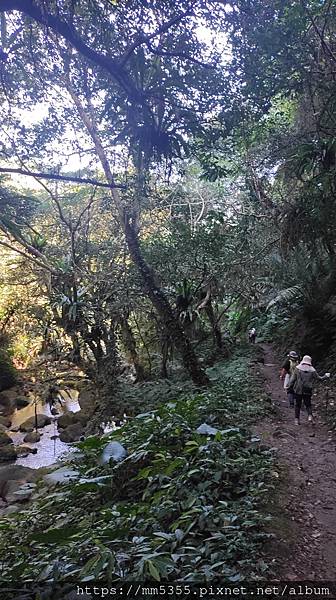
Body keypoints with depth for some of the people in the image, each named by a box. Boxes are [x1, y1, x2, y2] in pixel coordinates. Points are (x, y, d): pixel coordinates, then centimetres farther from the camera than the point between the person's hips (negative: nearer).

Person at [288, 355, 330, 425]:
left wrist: (290, 385, 5)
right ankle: (310, 415, -8)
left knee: (298, 405, 11)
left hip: (298, 390, 0)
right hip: (307, 391, 0)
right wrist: (326, 376, 23)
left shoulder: (297, 368, -6)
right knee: (308, 404, 15)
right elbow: (319, 378, 5)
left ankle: (297, 419, 11)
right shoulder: (312, 370, -4)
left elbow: (293, 378, -5)